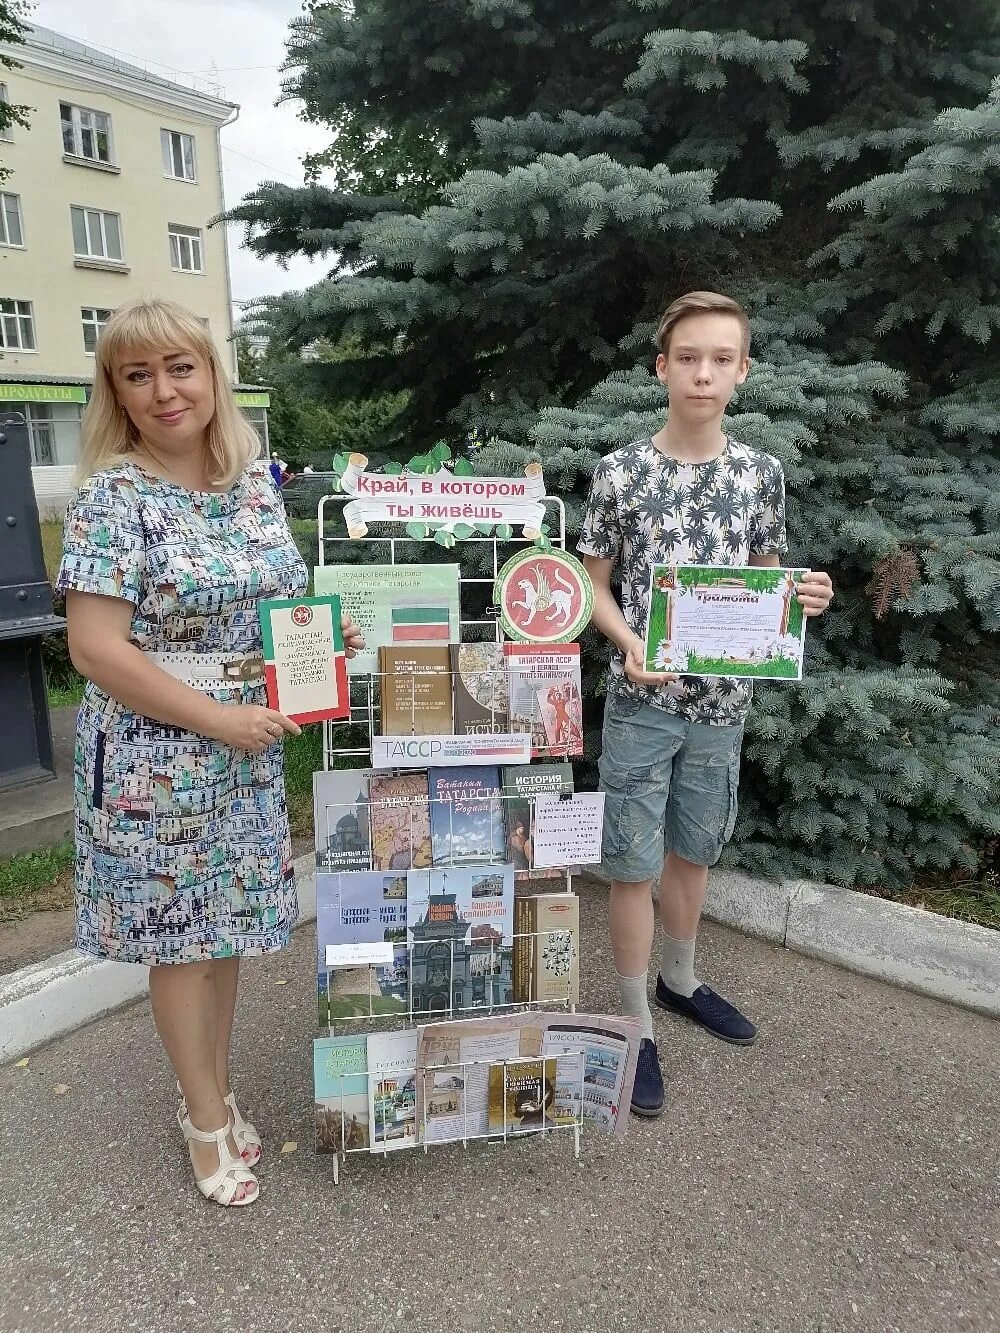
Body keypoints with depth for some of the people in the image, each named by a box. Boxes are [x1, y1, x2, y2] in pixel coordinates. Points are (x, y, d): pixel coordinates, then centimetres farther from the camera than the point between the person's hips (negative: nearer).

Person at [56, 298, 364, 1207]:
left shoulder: (257, 478, 5)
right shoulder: (113, 496, -14)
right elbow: (95, 648, -19)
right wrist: (218, 718, -18)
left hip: (248, 748, 6)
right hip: (157, 756, -6)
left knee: (231, 923, 17)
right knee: (181, 936, 9)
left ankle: (214, 1093, 38)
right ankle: (207, 1117, 30)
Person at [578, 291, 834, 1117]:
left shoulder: (762, 472, 2)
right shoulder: (621, 471, -7)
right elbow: (593, 584, 0)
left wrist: (802, 598, -12)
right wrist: (631, 644, -18)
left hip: (722, 700, 3)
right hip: (642, 701, -3)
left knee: (694, 853, 19)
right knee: (634, 865, 4)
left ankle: (679, 981, 42)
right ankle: (638, 1025, 21)